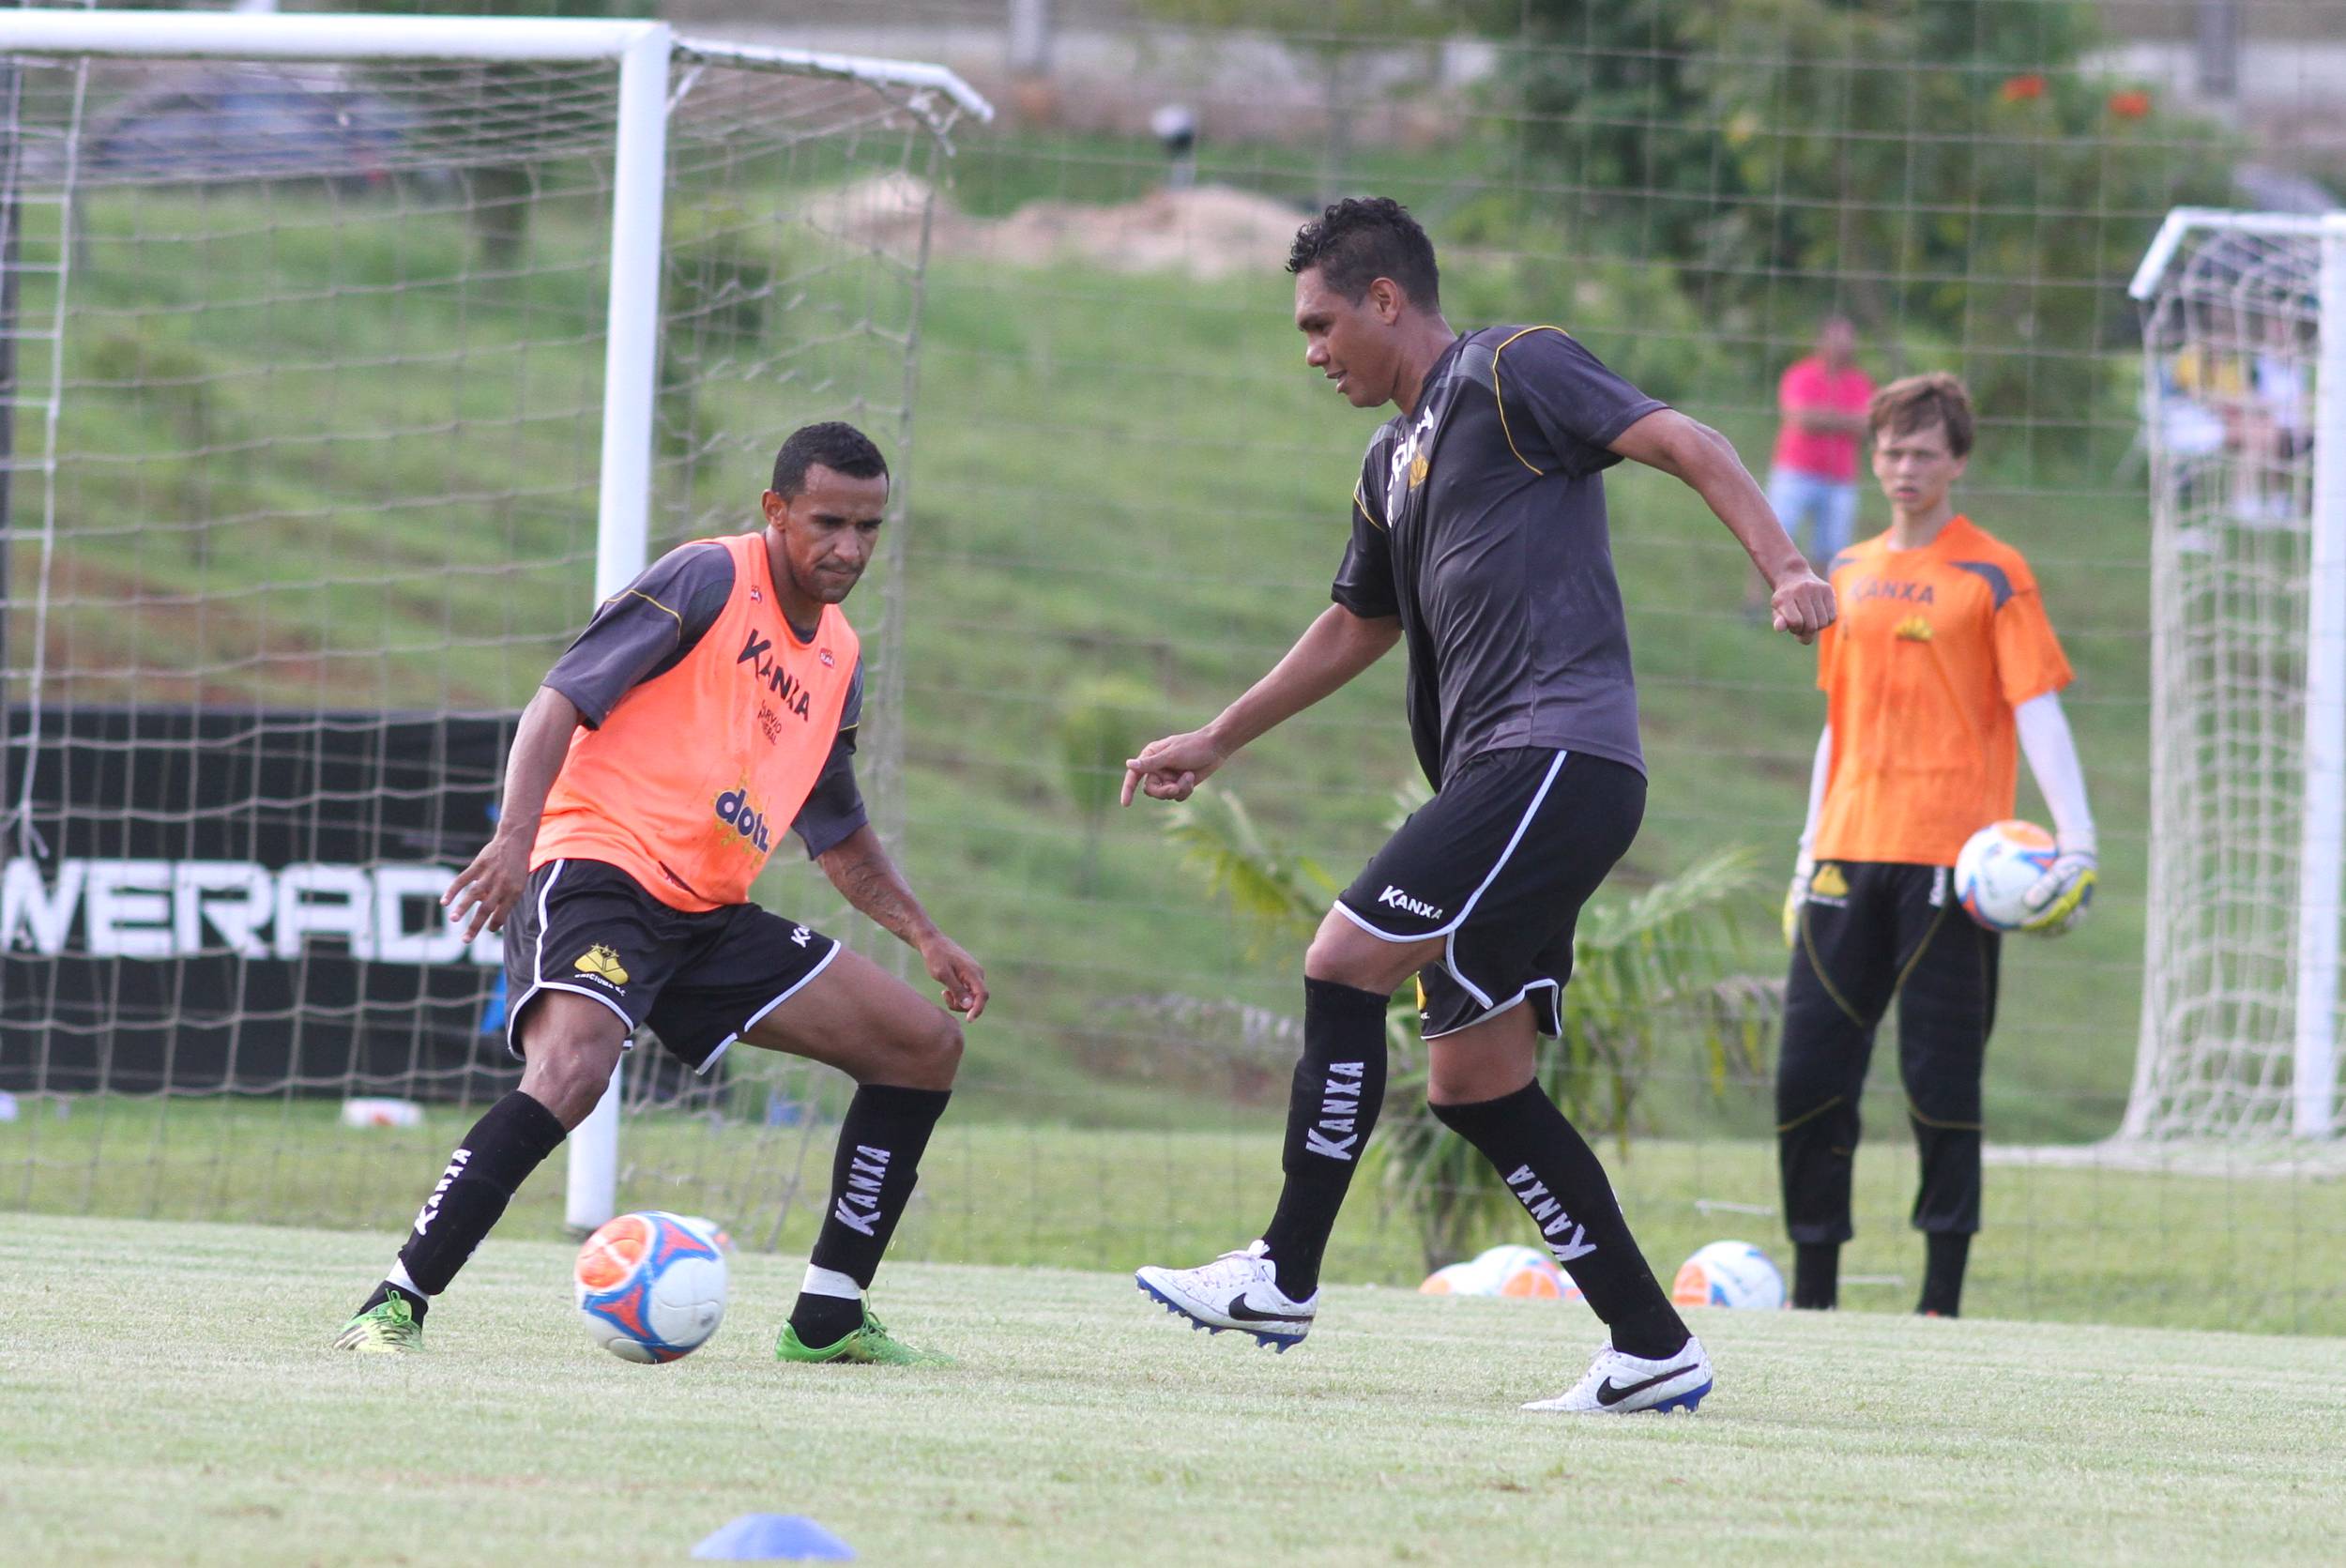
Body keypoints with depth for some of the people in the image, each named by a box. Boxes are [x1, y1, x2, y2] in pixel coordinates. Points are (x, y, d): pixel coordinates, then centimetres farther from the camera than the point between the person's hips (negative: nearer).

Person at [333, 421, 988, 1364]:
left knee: (925, 1047, 7)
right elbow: (564, 698, -14)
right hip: (596, 870, -8)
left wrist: (923, 936, 23)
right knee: (573, 1070, -36)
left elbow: (839, 834, 31)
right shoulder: (710, 580, -6)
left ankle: (829, 1318, 11)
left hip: (708, 915, 8)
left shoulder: (836, 660, 17)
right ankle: (394, 1307, -31)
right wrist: (517, 836, -27)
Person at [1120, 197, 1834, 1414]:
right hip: (1496, 775, 9)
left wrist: (1783, 569, -24)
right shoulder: (1393, 459, 24)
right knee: (1473, 1080, 4)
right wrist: (1216, 742, 40)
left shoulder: (1510, 373, -2)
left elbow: (1686, 444, -10)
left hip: (1556, 753, -9)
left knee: (1344, 962, -14)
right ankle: (1653, 1350, 6)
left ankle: (1285, 1278, -8)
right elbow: (1358, 626, 37)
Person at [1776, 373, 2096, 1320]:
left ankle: (1943, 1300, 0)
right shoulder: (1850, 575, 15)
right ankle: (1812, 1291, 10)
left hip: (1950, 853, -5)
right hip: (1852, 851, 5)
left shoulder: (1992, 576, -1)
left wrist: (2075, 839, -17)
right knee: (1808, 1072, 2)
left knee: (1942, 1080, -5)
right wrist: (1810, 850, 19)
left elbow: (2037, 710, -6)